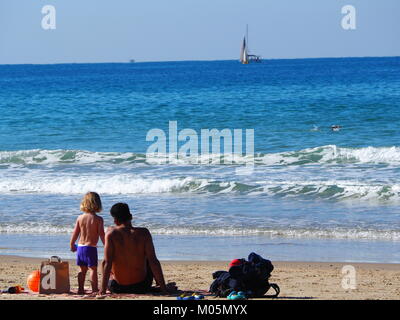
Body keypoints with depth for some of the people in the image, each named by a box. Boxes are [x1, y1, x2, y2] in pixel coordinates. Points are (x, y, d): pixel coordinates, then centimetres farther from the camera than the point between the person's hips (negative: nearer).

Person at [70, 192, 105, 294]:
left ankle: (81, 289, 16)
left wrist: (72, 245, 21)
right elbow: (101, 235, -12)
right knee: (93, 269, 3)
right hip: (91, 247, -5)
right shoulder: (98, 219, -11)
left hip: (80, 246, 5)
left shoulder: (80, 218, 2)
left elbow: (75, 233, 7)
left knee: (82, 270, 15)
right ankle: (95, 289, 2)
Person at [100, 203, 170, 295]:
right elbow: (153, 261, -11)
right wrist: (163, 287, -5)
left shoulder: (111, 233, -13)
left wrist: (103, 289, -11)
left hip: (118, 288, -1)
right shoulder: (143, 233, -11)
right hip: (141, 287, 1)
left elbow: (107, 262, -15)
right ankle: (159, 286, 50)